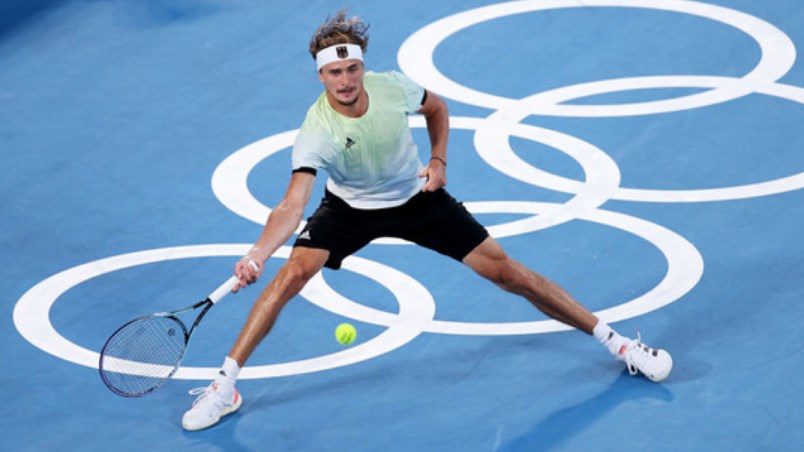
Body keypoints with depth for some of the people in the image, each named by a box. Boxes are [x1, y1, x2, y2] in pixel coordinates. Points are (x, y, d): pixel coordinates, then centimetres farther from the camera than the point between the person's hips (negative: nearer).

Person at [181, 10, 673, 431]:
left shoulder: (392, 87, -24)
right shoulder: (316, 133, -31)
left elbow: (436, 107, 2)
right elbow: (292, 206, -41)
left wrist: (438, 160, -8)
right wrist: (258, 253, -57)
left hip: (416, 198, 1)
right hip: (350, 208, -1)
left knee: (508, 272, -3)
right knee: (292, 274, -23)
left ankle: (613, 339, 10)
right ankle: (224, 385, -12)